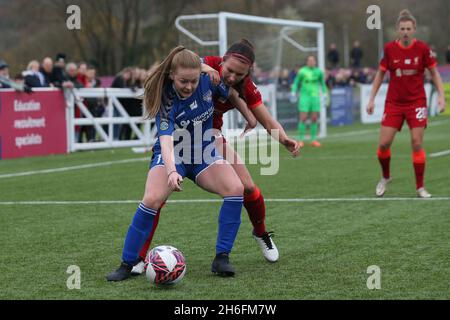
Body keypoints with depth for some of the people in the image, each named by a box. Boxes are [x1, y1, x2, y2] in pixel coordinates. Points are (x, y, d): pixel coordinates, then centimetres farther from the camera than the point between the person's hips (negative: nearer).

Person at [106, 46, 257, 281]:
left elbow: (231, 94, 7)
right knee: (152, 199, -29)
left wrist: (250, 118, 14)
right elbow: (165, 138, -39)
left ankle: (221, 259, -14)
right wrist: (172, 171, -54)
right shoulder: (166, 99, -26)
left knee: (236, 189, -23)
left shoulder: (209, 81, -16)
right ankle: (127, 265, -14)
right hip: (171, 156, -3)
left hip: (205, 154, 3)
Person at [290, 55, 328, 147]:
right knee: (303, 118, -8)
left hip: (315, 96, 3)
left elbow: (322, 83, 20)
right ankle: (301, 140, -1)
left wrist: (325, 93, 14)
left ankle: (313, 140, 8)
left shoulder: (318, 72, 6)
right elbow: (296, 83, 5)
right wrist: (293, 92, -5)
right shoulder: (302, 71, -3)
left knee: (314, 119, 1)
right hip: (304, 96, -3)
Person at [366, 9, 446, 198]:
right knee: (383, 143, -4)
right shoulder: (389, 48, -5)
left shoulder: (422, 48, -8)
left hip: (416, 102, -1)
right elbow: (380, 74, 7)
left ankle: (420, 187, 6)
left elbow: (434, 72, 3)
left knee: (417, 144, -6)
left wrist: (441, 96, -7)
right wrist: (371, 99, 3)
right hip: (394, 103, 1)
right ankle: (385, 177, 23)